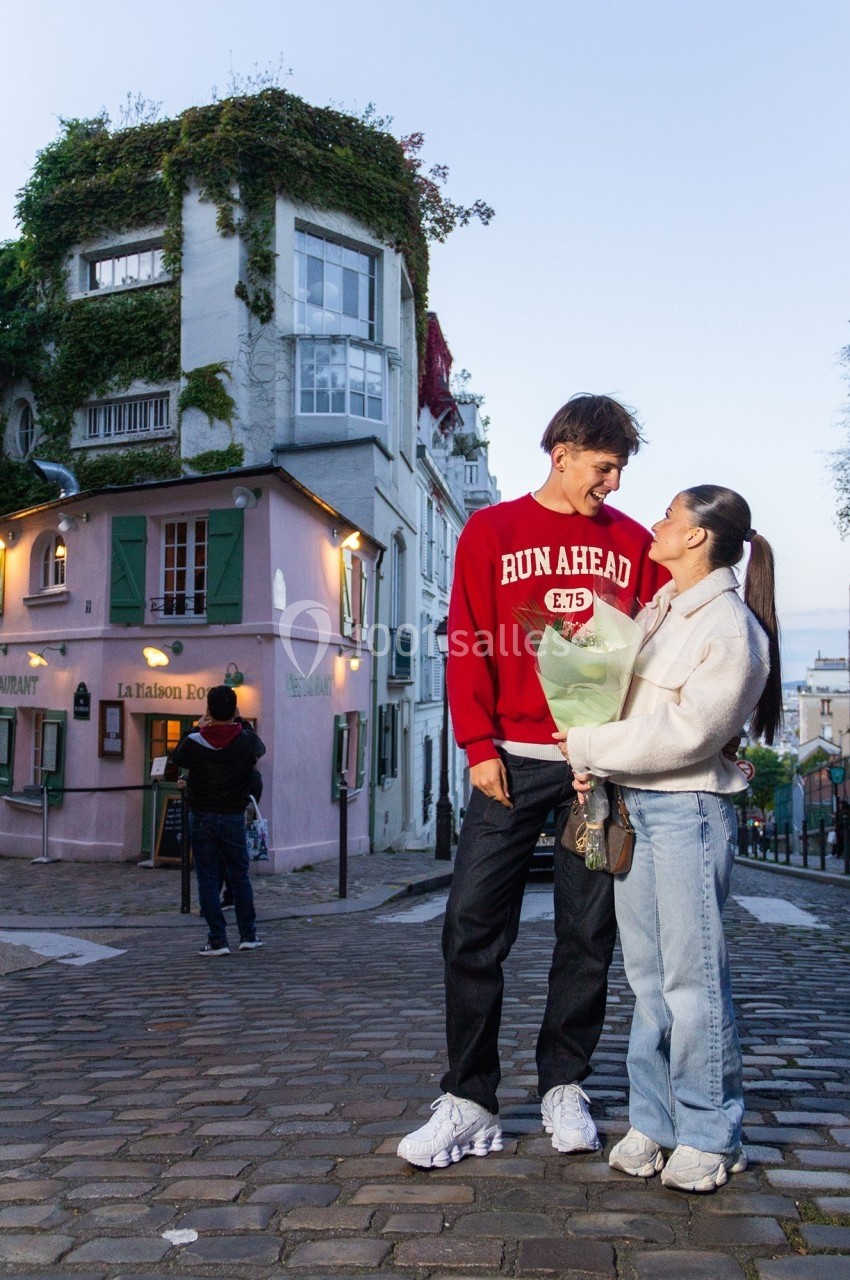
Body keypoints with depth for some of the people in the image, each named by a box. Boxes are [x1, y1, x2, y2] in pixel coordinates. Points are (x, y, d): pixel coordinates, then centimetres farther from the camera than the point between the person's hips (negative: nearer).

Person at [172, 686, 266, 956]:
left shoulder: (194, 743, -12)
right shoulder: (246, 741, -9)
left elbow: (177, 757, 10)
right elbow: (260, 750, 15)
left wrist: (197, 729, 14)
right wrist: (239, 723, 20)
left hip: (201, 817, -1)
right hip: (233, 817, 1)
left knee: (208, 878, 3)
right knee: (240, 876, 12)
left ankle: (218, 939, 2)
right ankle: (248, 935, 17)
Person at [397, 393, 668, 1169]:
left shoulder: (633, 543, 11)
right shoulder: (492, 533, 6)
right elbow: (468, 646, 0)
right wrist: (479, 746, -9)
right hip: (516, 758, -1)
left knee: (589, 931, 7)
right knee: (474, 924, -3)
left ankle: (564, 1087, 22)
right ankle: (470, 1100, 8)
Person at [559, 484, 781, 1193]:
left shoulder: (732, 630, -11)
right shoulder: (658, 607, 14)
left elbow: (681, 733, -18)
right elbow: (620, 693, 17)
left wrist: (587, 747, -12)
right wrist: (595, 764, 0)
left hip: (689, 809, -7)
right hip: (630, 802, 7)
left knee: (692, 976, -2)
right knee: (647, 975, 11)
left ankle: (709, 1135, 12)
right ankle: (654, 1123, 20)